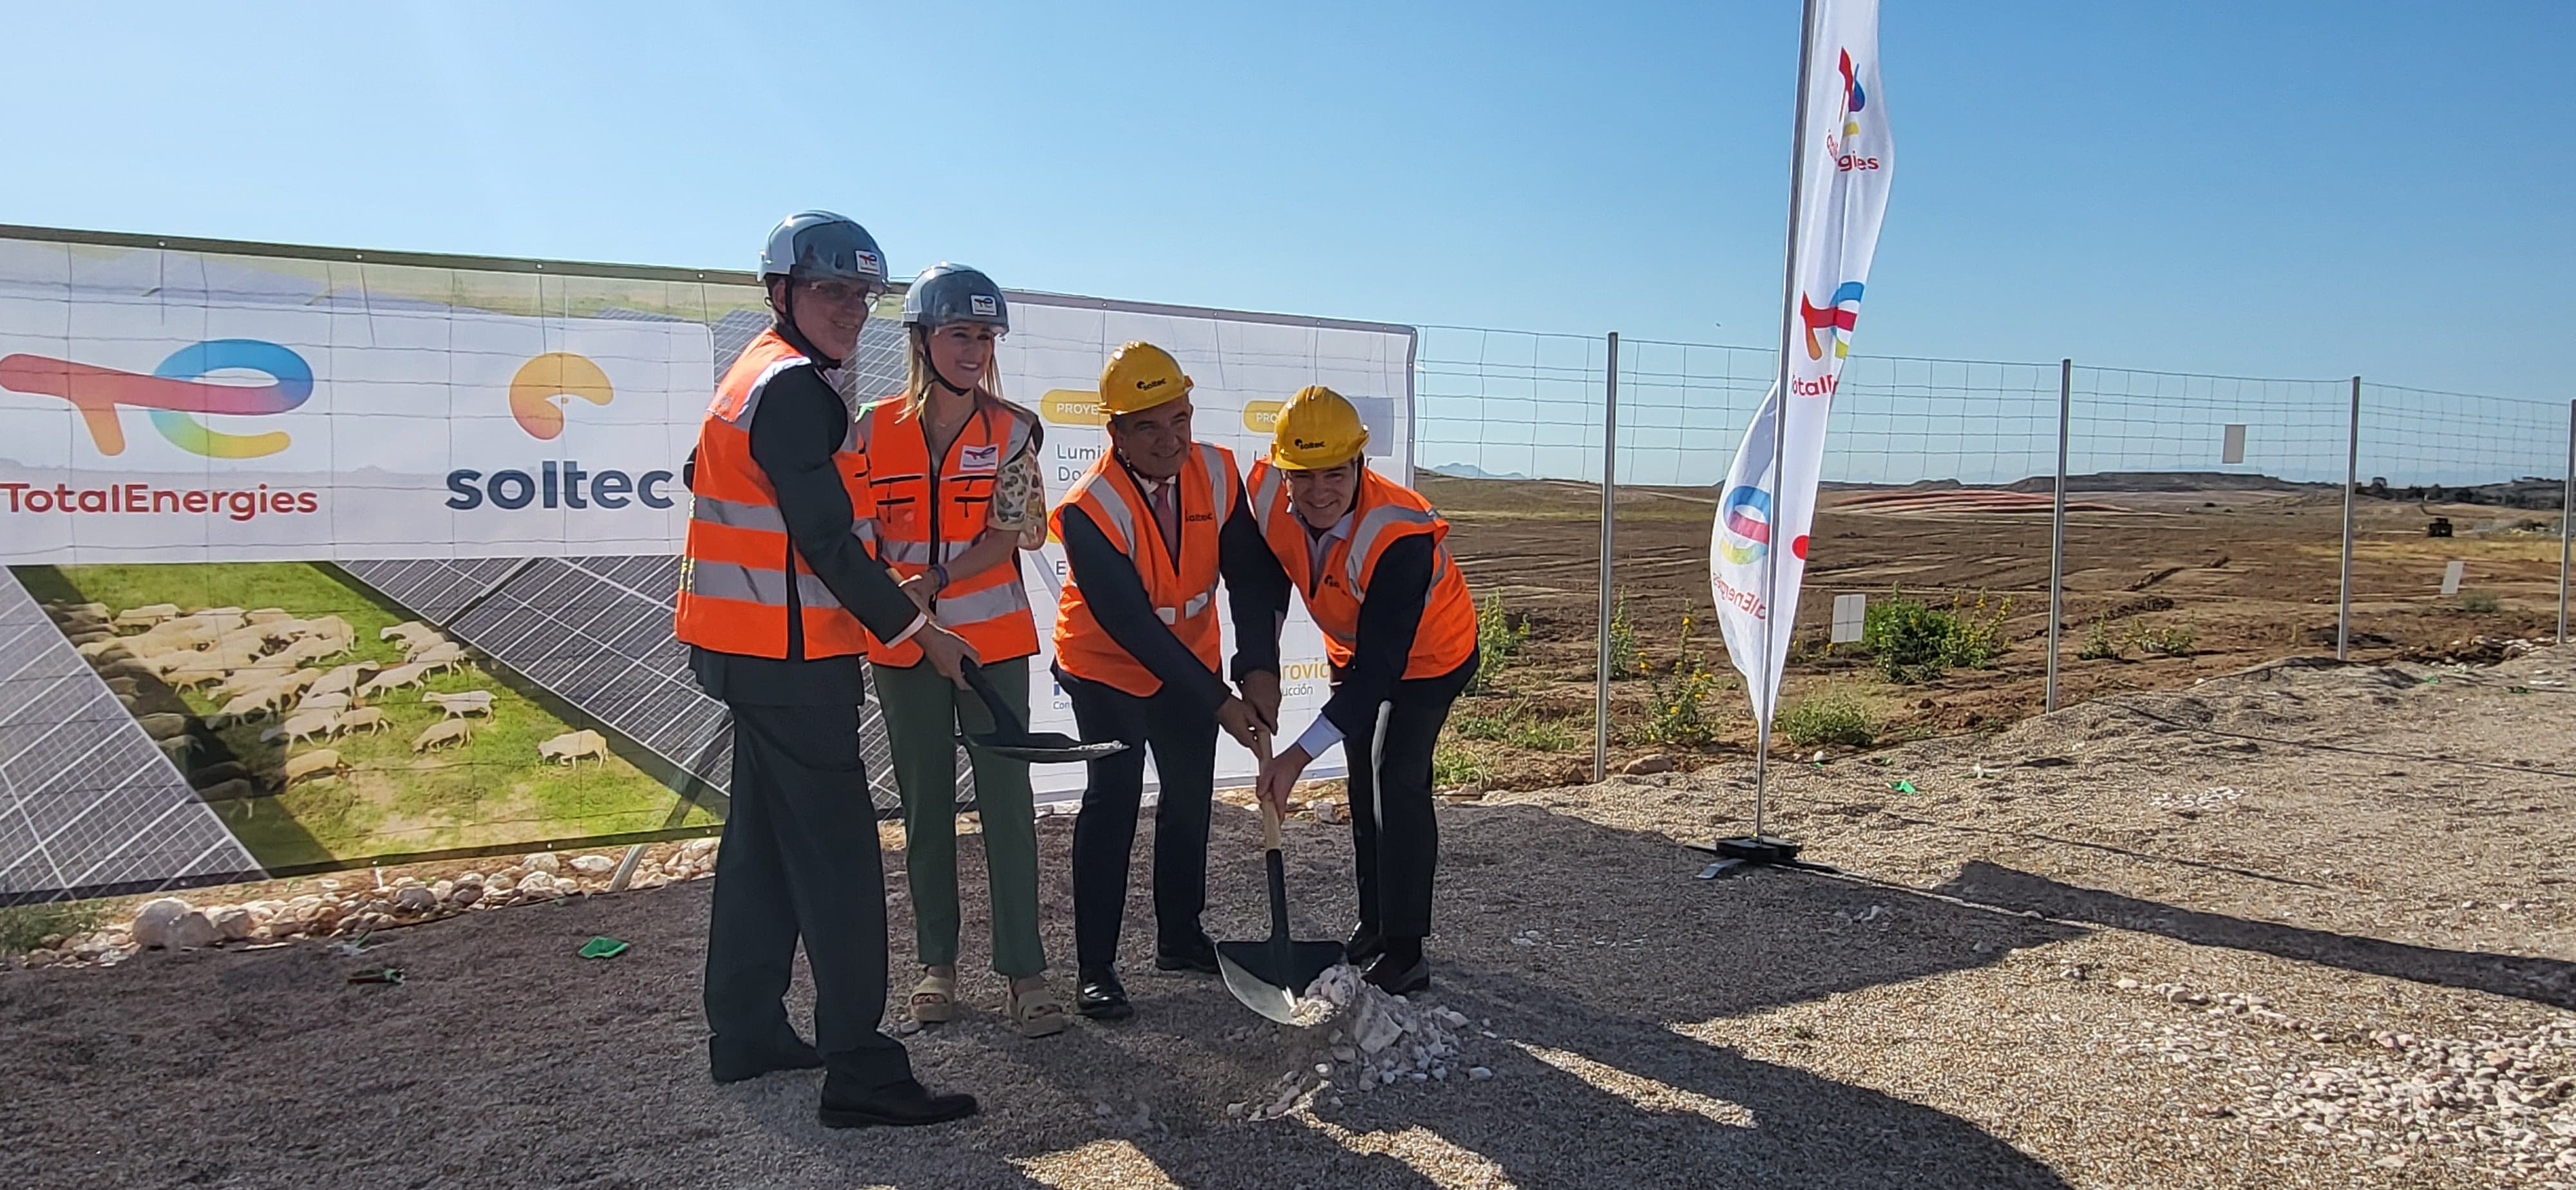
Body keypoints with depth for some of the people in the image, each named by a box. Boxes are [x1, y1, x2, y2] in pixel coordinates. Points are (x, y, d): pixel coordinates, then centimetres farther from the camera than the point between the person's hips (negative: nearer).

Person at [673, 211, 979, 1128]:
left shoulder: (756, 376, 17)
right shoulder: (796, 388, -16)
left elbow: (705, 474, 24)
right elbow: (828, 538, -21)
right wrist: (917, 630, -14)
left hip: (750, 648, 11)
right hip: (790, 655, -11)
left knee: (766, 834, 17)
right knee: (837, 850, -8)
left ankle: (746, 1033, 28)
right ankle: (860, 1071, -3)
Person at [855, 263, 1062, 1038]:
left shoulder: (1012, 430, -1)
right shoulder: (876, 428, 1)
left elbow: (1007, 537, -8)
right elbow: (858, 536, 3)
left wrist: (932, 580, -20)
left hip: (992, 640, -1)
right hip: (904, 647, 1)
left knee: (1007, 801, -1)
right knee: (926, 805, 10)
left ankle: (1023, 971, 6)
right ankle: (937, 961, 23)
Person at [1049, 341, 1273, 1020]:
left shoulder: (1217, 473, -14)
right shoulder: (1089, 508, -29)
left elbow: (1250, 572, -6)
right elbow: (1129, 625, -30)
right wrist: (1219, 701, -29)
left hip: (1189, 660, 6)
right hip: (1107, 666, -5)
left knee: (1191, 798, 12)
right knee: (1113, 801, -12)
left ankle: (1180, 939, 29)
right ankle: (1094, 969, -1)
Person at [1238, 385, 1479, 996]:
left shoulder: (1400, 533, -42)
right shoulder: (1267, 493, -26)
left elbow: (1381, 664, -41)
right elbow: (1260, 586, -10)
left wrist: (1301, 754, -43)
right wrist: (1258, 669, -26)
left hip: (1427, 654, -6)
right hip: (1352, 649, 6)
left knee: (1398, 784, -15)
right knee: (1364, 787, 15)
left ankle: (1404, 950, -3)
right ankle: (1374, 927, 32)